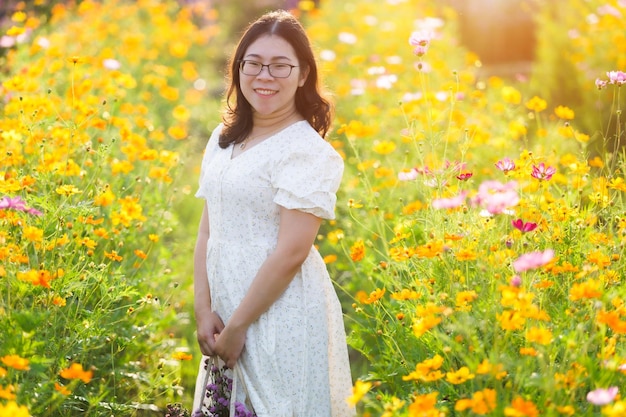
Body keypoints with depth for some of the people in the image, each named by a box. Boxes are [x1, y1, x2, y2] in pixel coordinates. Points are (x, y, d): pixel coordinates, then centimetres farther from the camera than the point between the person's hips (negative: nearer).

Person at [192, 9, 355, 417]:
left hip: (282, 316, -7)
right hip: (226, 309, 7)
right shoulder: (224, 140, 9)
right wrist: (204, 310, -3)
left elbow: (292, 252, -17)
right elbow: (207, 232, 8)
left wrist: (237, 327, -14)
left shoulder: (307, 150, -13)